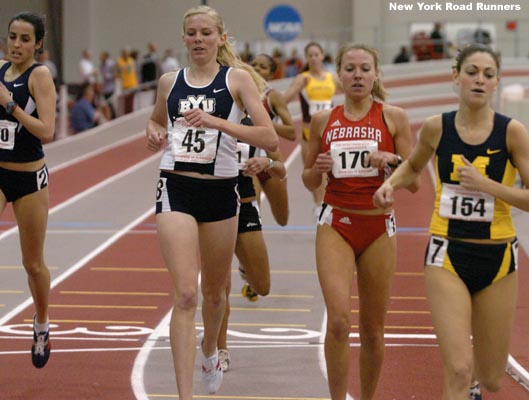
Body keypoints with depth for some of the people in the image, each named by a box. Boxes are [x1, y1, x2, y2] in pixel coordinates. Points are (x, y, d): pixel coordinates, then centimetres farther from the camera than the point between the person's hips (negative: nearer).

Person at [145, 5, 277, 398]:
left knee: (215, 292, 17)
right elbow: (156, 121, 27)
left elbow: (270, 138, -12)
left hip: (221, 192, 0)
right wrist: (154, 135, 3)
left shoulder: (238, 78, -2)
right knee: (185, 294, -14)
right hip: (176, 189, 0)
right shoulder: (169, 81, 7)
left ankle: (209, 352, 49)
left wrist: (217, 122, -23)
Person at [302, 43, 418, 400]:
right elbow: (310, 182, 14)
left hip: (379, 228, 0)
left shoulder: (394, 118, 0)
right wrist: (318, 169, -8)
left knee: (373, 329, 7)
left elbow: (414, 183, 0)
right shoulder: (323, 120, 5)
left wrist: (392, 160, -18)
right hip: (335, 225, 0)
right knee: (339, 320, -17)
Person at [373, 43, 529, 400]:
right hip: (448, 254, 0)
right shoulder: (437, 128, -3)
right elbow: (414, 166, 19)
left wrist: (485, 184, -23)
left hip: (497, 258, 0)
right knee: (458, 371, -16)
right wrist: (391, 183, -1)